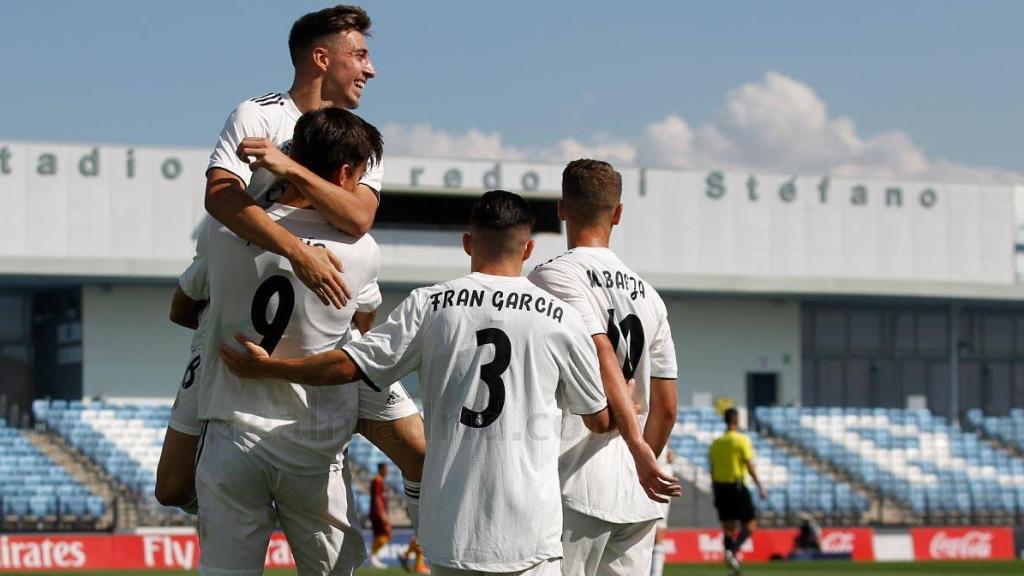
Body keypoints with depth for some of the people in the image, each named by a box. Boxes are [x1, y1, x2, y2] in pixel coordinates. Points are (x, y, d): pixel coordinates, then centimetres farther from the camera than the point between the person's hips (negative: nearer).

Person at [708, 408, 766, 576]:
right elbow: (750, 465, -13)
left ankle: (732, 562, 2)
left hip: (720, 487, 5)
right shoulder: (742, 440, -7)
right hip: (737, 485, -5)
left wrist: (715, 493, 17)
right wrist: (760, 486, -9)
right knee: (749, 525, 3)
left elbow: (712, 470, 11)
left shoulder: (716, 442, 9)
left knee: (728, 527, 9)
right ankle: (732, 551, -20)